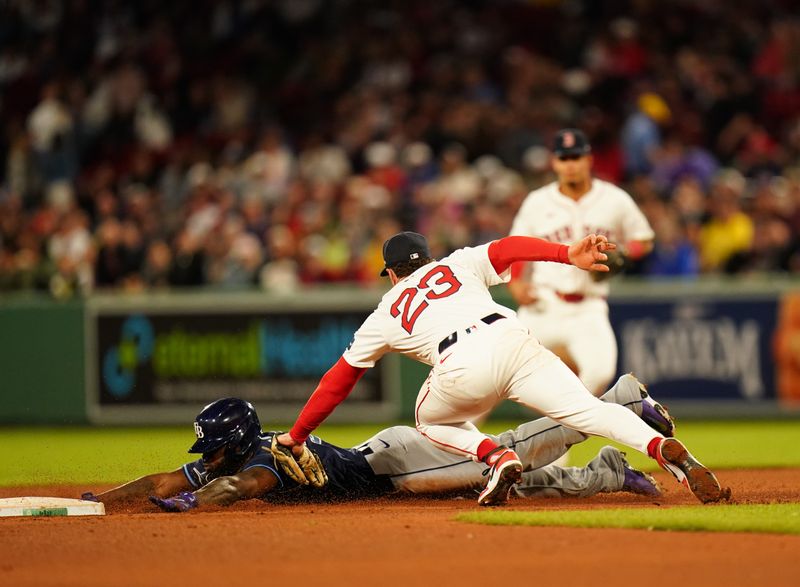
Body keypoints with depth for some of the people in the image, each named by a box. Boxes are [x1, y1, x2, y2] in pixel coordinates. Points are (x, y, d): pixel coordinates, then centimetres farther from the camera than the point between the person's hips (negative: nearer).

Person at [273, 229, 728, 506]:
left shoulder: (386, 315, 32)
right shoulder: (459, 263, 35)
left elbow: (338, 380, 34)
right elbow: (509, 249, 15)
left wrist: (297, 435, 42)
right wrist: (569, 254, 3)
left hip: (463, 369, -1)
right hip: (514, 342, 1)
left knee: (431, 419, 29)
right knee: (588, 409, -6)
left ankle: (497, 456, 0)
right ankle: (665, 448, -33)